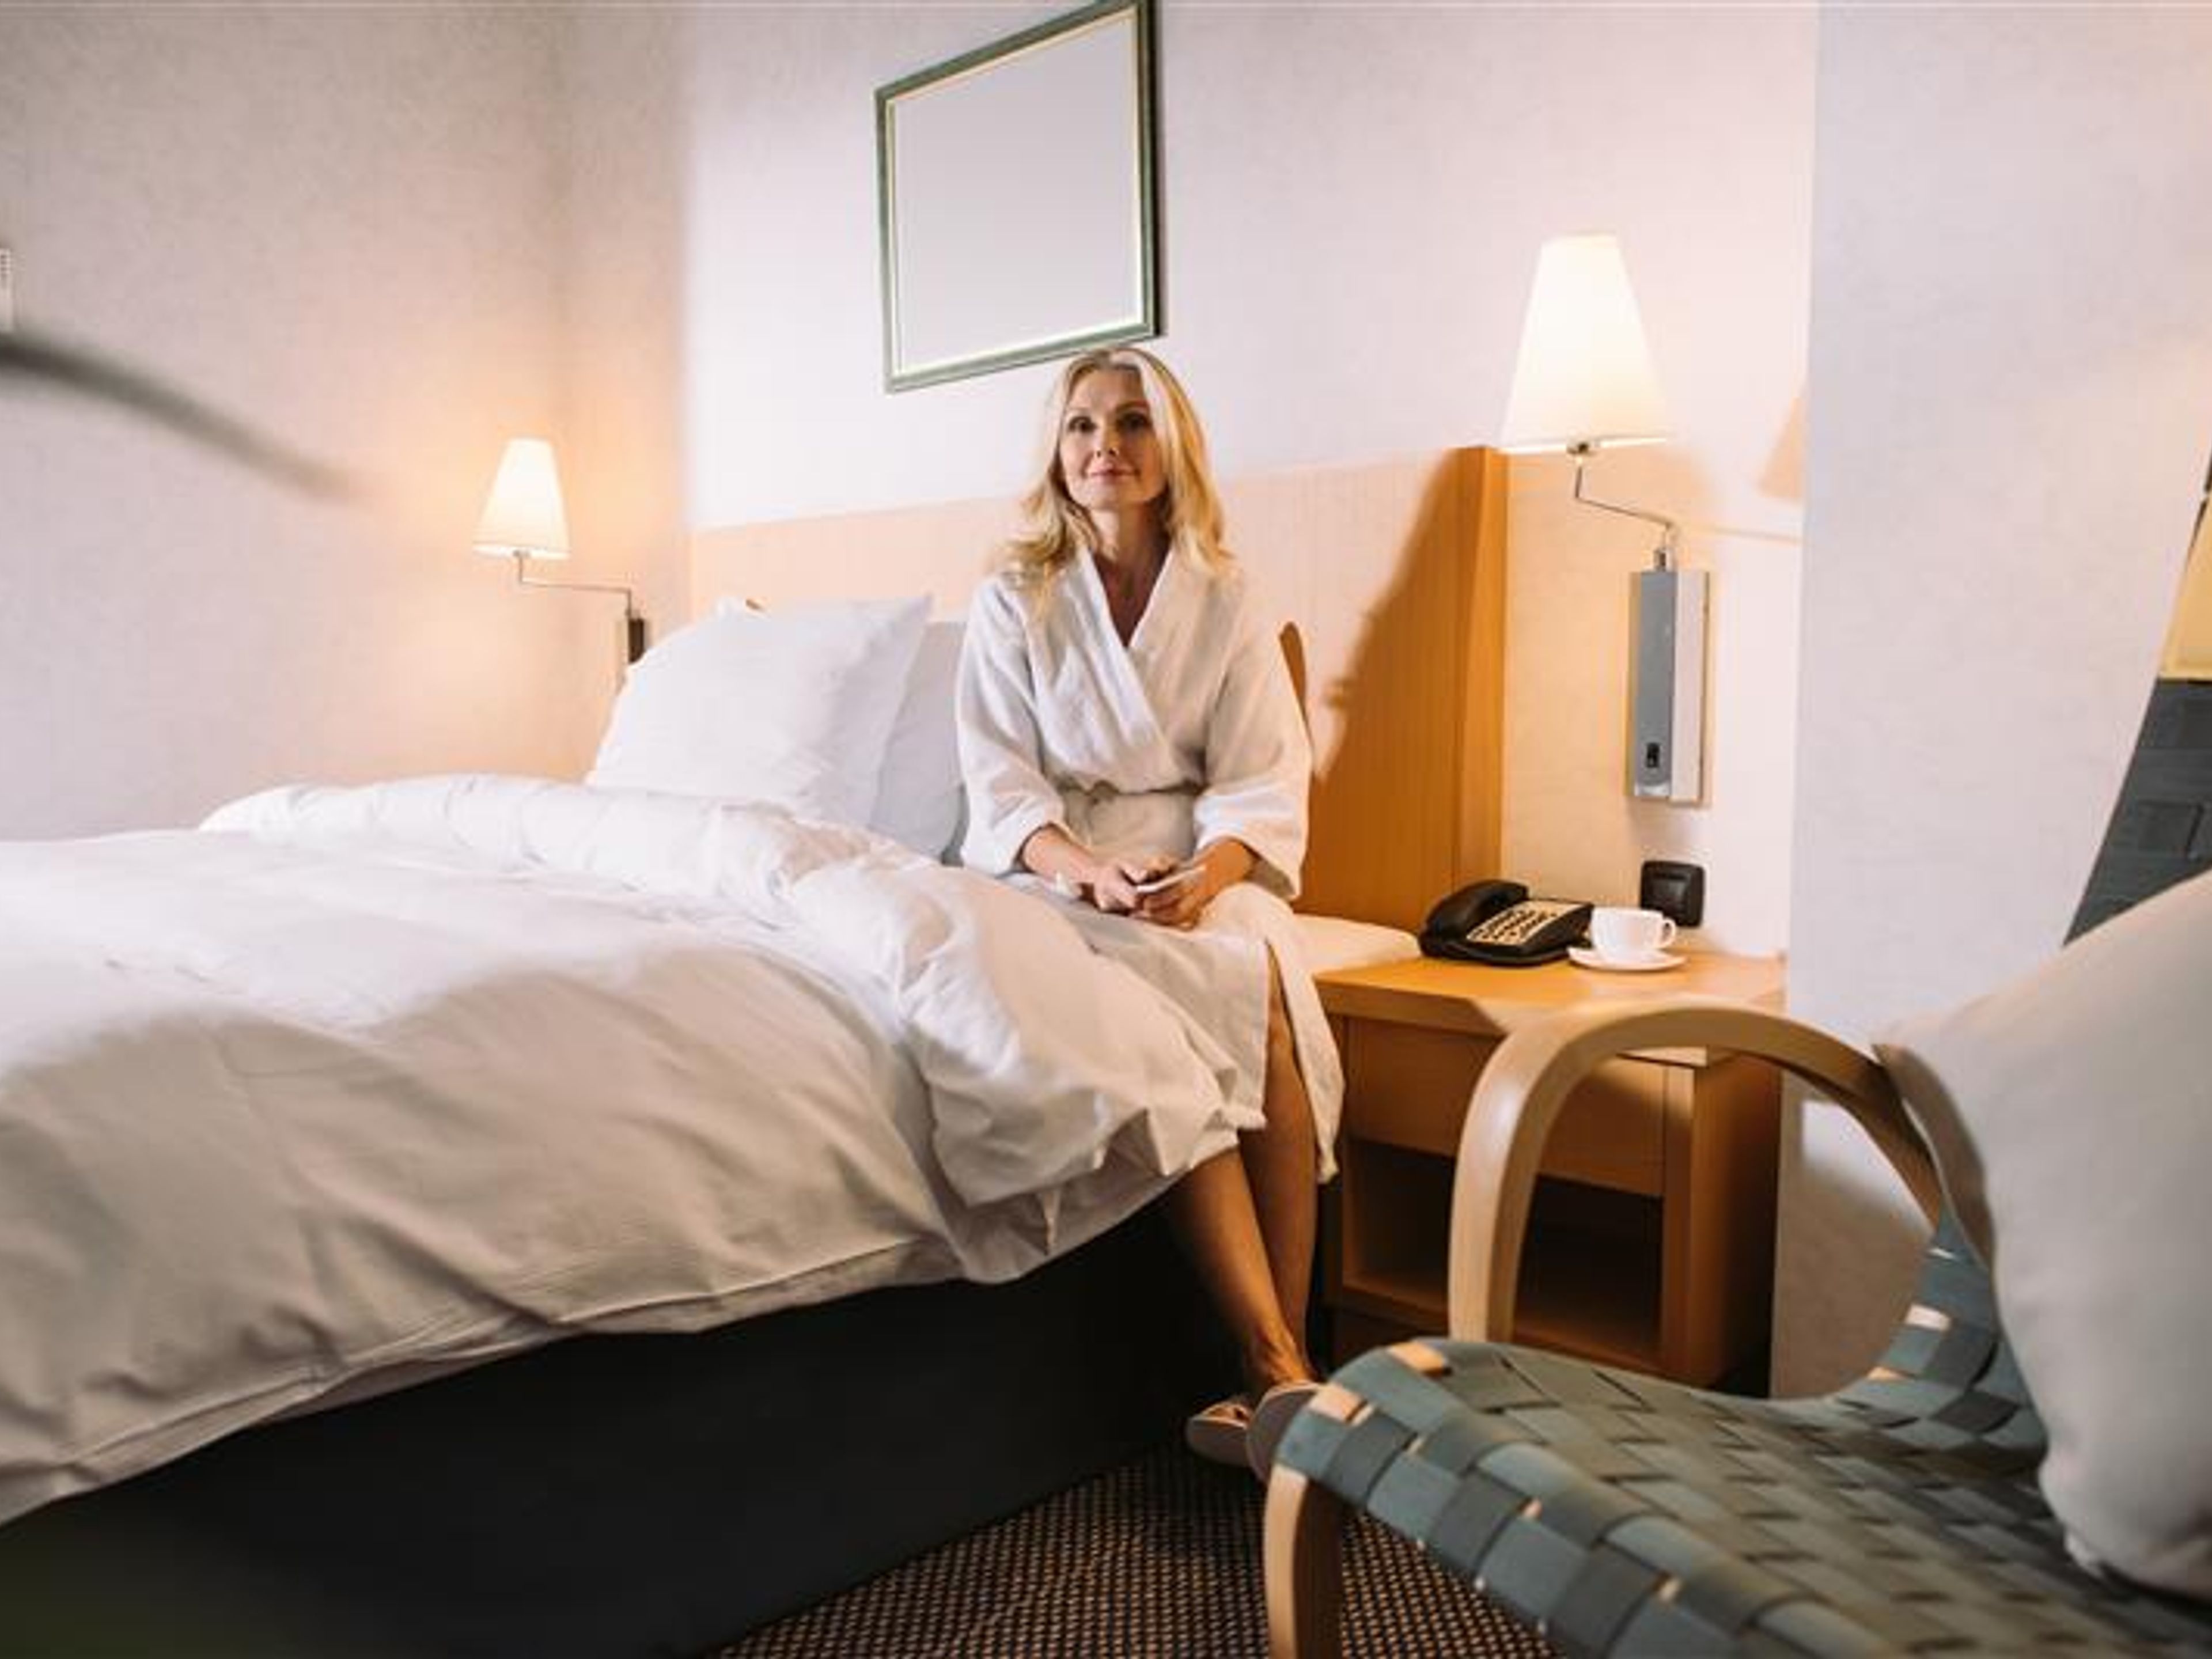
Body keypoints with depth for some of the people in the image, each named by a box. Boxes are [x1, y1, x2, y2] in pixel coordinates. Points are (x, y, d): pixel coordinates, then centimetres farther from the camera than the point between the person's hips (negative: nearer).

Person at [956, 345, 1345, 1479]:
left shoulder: (1227, 600, 10)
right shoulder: (1012, 600, 7)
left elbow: (1264, 785, 2)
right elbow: (1002, 784, -2)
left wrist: (1207, 872, -21)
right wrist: (1091, 869, -23)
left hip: (1200, 863, 2)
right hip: (1055, 864, -1)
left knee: (1264, 989, -33)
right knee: (1182, 993, -34)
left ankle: (1270, 1375, -29)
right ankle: (1277, 1366, -34)